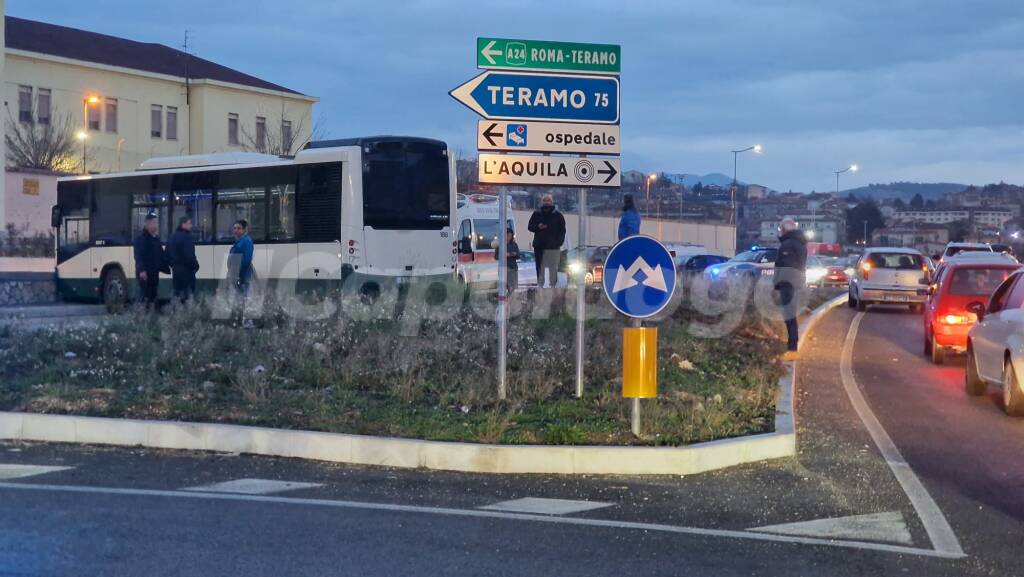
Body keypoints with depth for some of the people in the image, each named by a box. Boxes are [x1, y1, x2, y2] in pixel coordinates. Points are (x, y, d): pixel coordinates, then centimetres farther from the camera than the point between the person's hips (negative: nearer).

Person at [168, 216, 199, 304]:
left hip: (176, 269, 9)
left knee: (177, 292, 14)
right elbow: (189, 255, -22)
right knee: (188, 293, -5)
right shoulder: (186, 237, -16)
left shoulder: (172, 237, 12)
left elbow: (167, 253, 16)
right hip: (186, 270, -9)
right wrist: (195, 265, -8)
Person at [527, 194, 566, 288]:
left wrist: (559, 242, -6)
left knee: (553, 268, -1)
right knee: (540, 267, 3)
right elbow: (530, 227, 11)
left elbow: (562, 230, 6)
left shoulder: (557, 215, 5)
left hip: (553, 246, -1)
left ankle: (553, 285, 5)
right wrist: (538, 227, -10)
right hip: (539, 246, 1)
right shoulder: (536, 214, 9)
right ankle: (540, 284, 8)